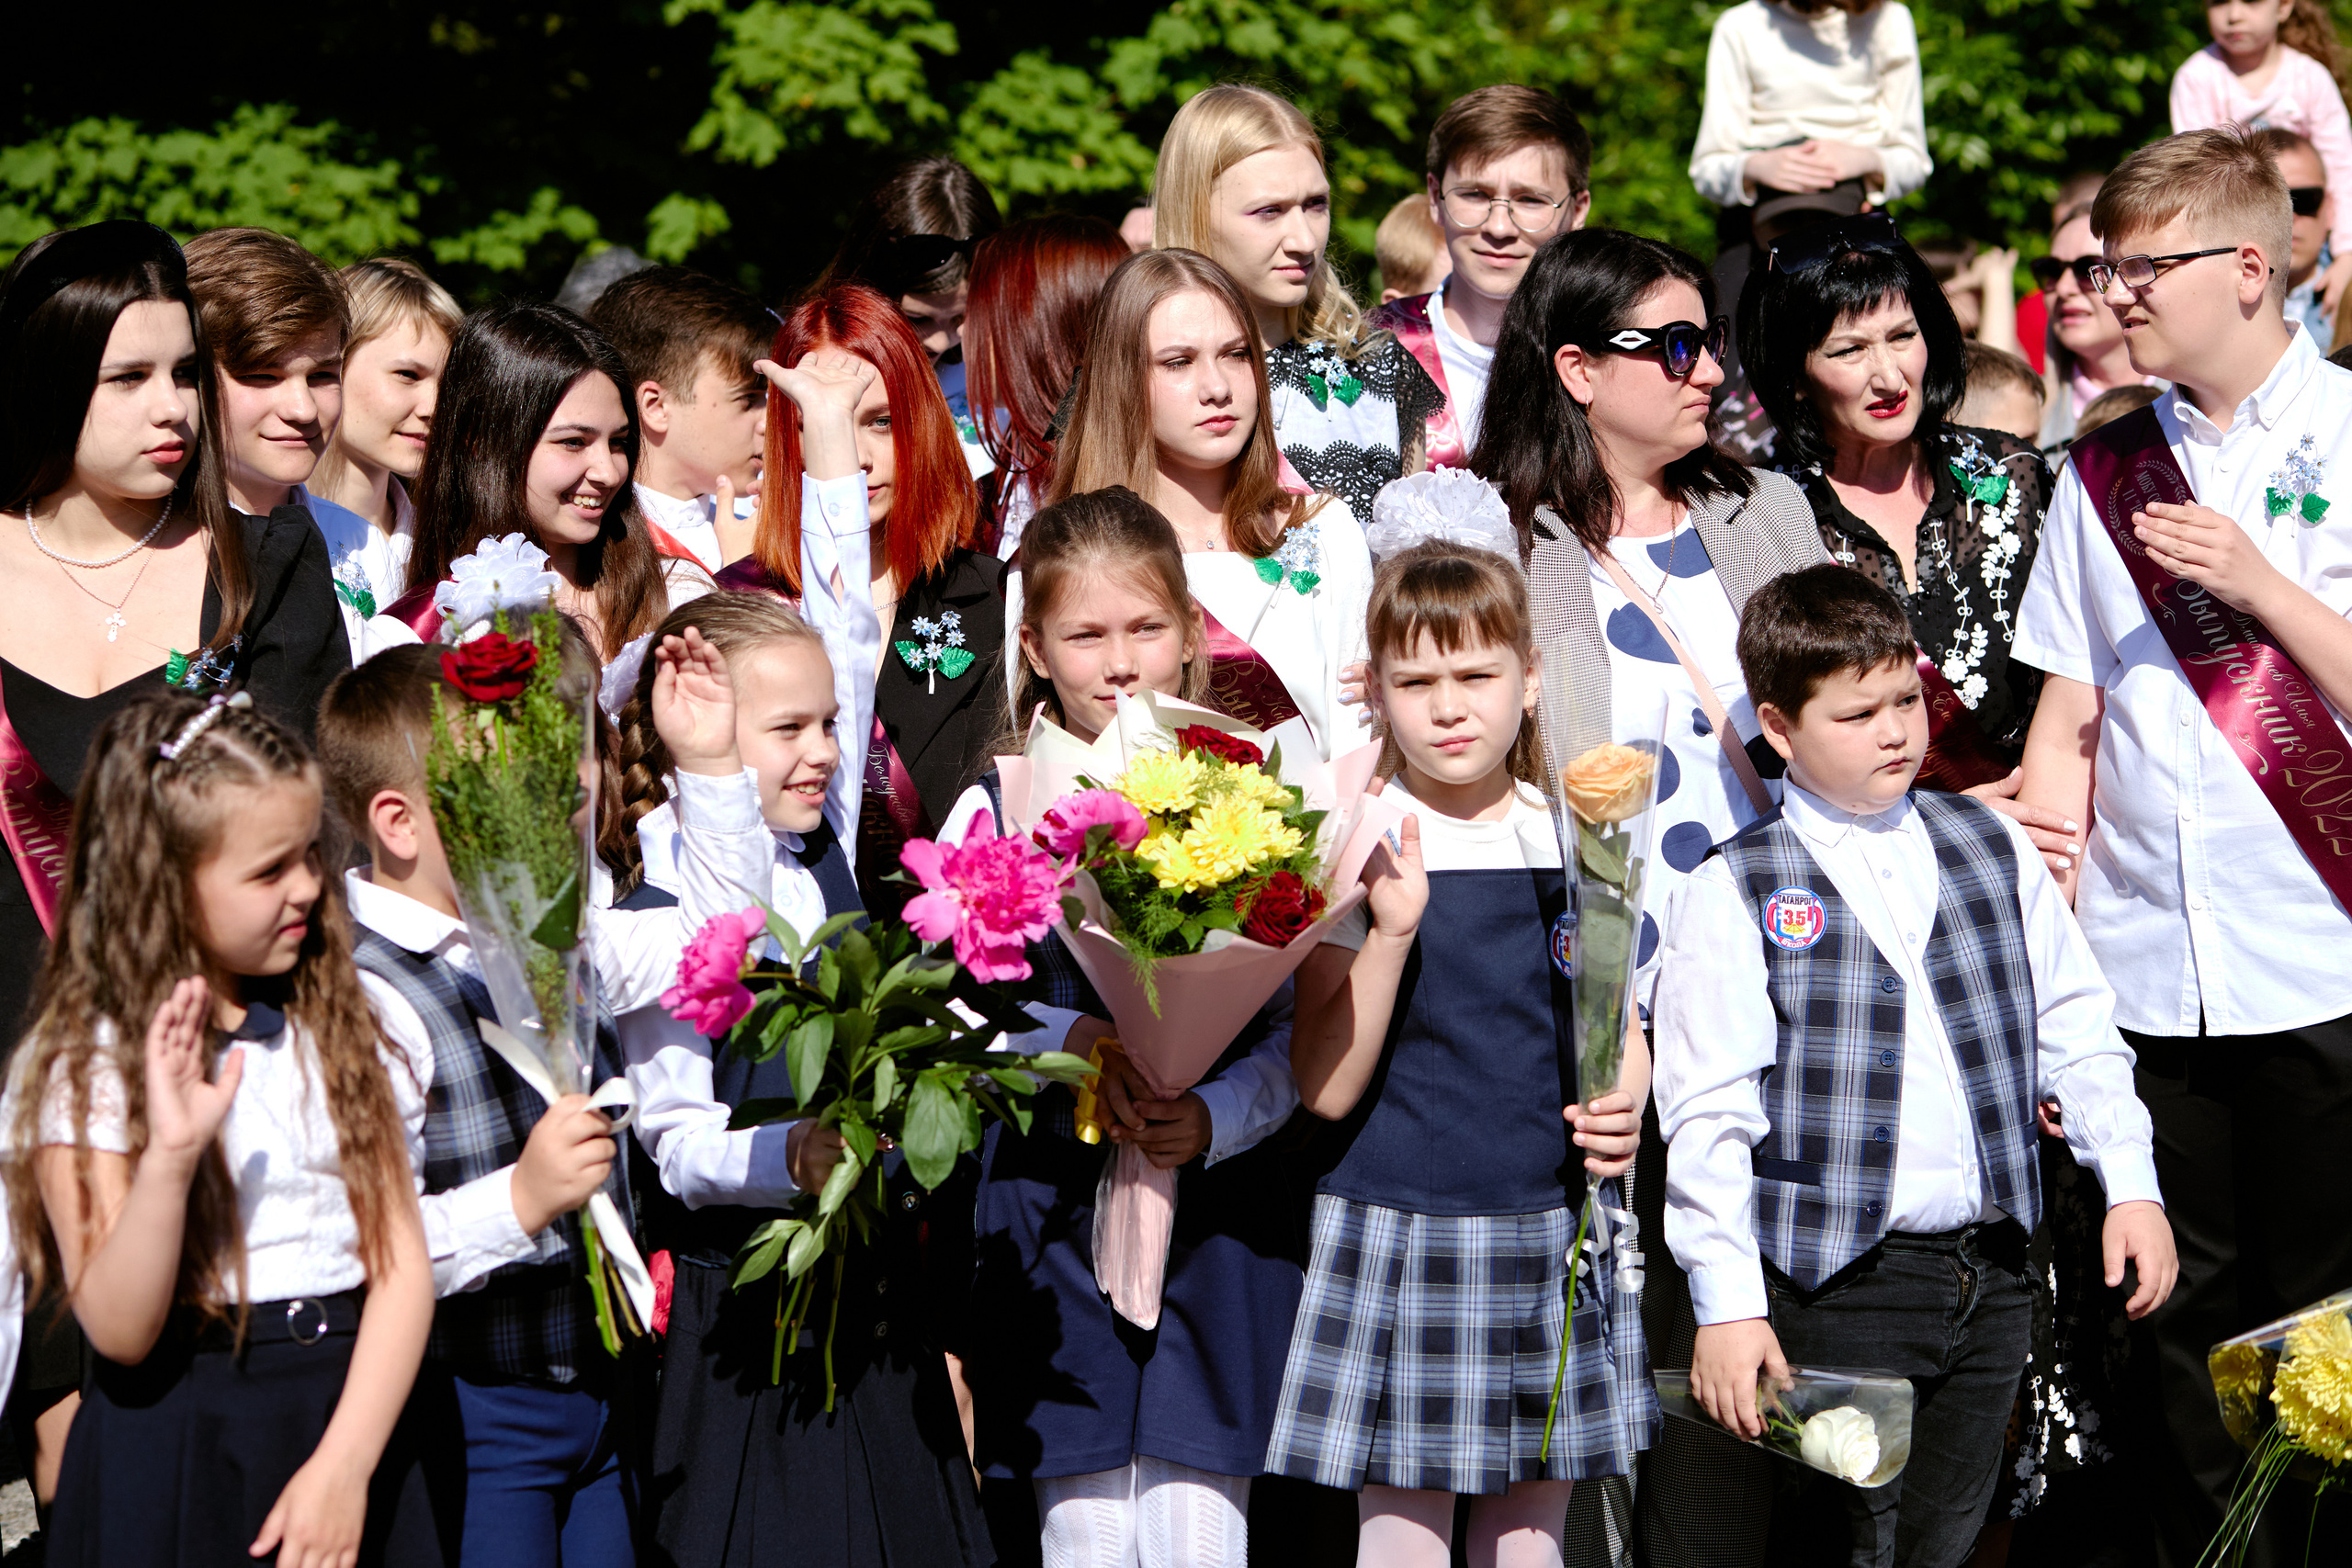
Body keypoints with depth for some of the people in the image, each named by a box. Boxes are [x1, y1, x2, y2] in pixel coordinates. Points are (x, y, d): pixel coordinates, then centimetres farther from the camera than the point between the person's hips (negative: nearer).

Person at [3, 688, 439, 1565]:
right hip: (178, 1458, -3)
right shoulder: (86, 1065, -7)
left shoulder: (338, 1033, 5)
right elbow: (119, 1331, -14)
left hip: (350, 1422, 3)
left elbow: (401, 1263, -2)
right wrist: (170, 1156, -30)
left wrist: (346, 1464, -15)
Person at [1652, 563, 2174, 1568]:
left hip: (1992, 1276, 4)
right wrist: (1727, 1303, -12)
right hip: (1839, 1285, -4)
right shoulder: (1735, 893, -5)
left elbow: (2078, 1026, 14)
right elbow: (1706, 1115, -8)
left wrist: (2131, 1183, 6)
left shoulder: (1992, 848, 9)